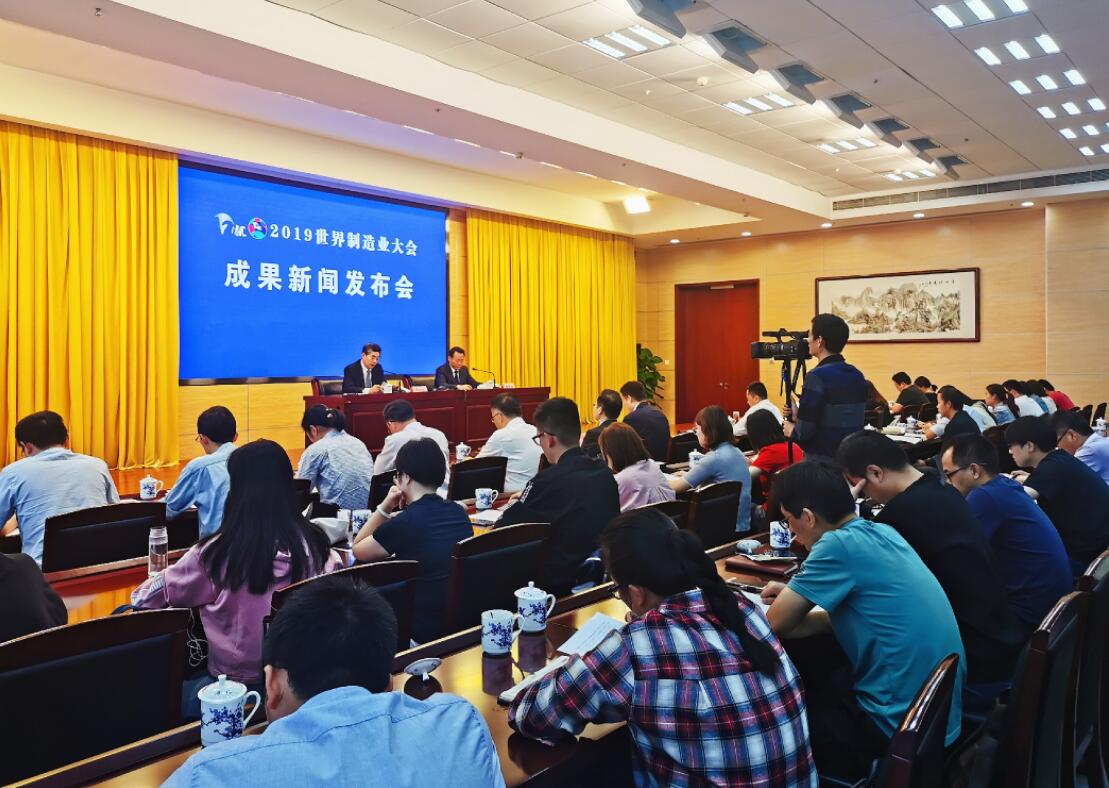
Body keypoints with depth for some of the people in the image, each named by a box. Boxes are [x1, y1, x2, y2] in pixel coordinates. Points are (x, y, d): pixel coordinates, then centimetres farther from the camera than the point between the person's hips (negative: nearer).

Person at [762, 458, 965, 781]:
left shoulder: (838, 545, -21)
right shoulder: (883, 532, 4)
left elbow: (773, 625, -13)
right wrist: (793, 596, 5)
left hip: (903, 727, -8)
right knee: (810, 686, 23)